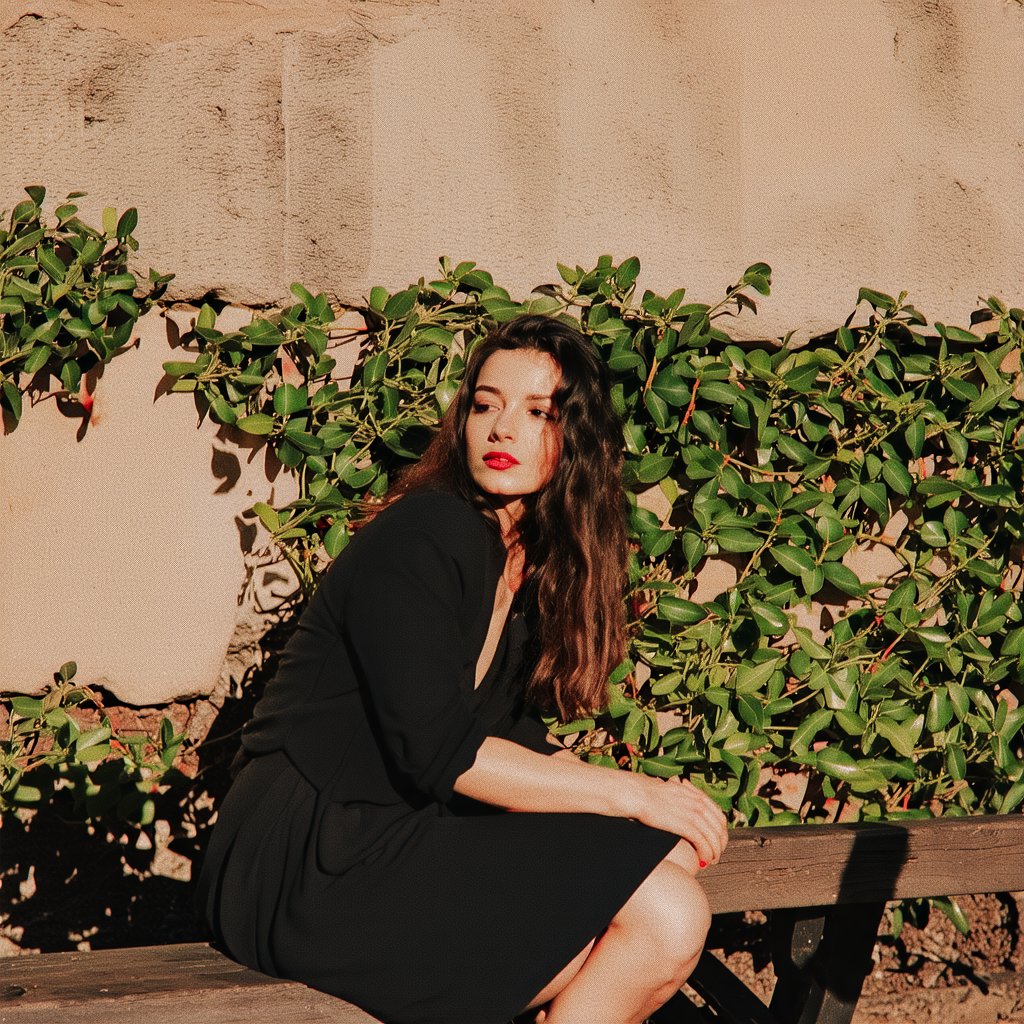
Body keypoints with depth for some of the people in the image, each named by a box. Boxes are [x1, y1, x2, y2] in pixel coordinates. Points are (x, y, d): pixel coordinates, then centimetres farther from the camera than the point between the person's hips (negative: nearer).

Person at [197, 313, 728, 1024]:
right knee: (666, 917, -18)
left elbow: (514, 746, 11)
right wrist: (630, 794, -16)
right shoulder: (421, 538, -12)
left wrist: (657, 805, -4)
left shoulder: (536, 567, 15)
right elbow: (438, 751, -20)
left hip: (405, 843, 9)